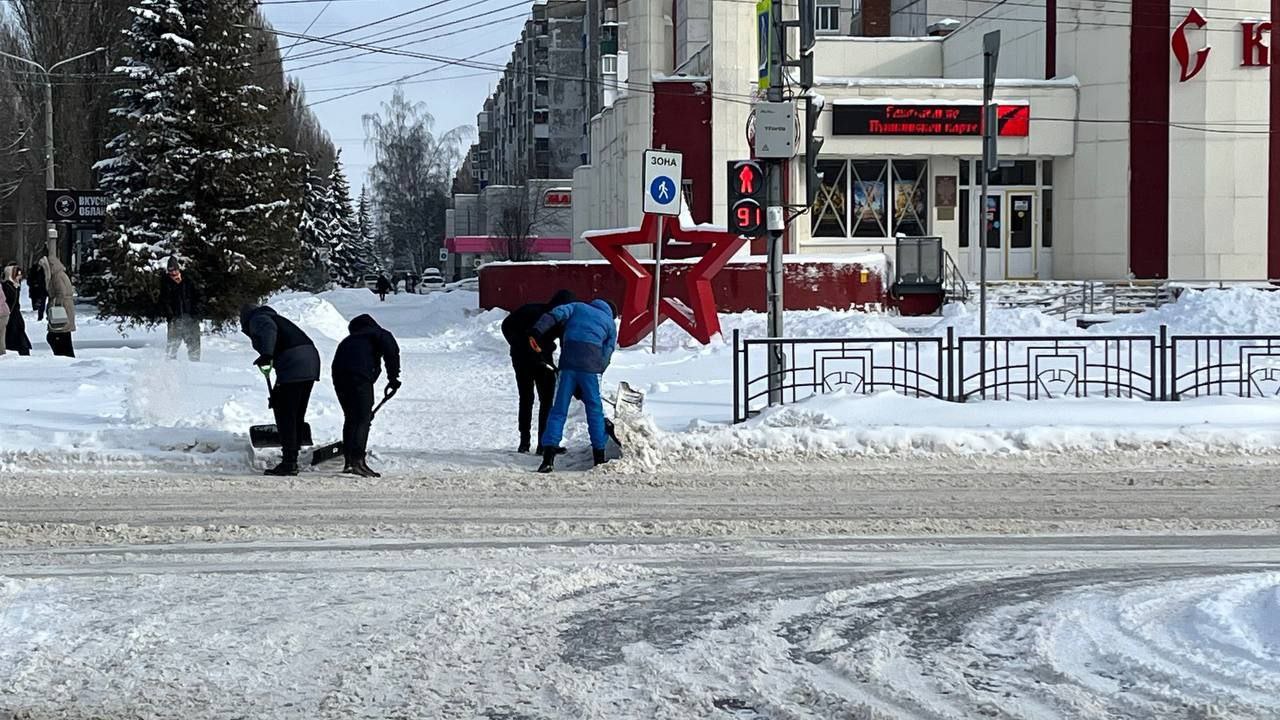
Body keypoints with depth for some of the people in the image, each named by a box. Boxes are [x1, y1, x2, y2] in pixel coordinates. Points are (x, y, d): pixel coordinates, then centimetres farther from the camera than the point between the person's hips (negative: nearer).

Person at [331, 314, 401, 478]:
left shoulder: (348, 341, 39)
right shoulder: (380, 334, 20)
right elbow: (392, 351, -4)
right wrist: (393, 377, 1)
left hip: (339, 375, 6)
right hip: (360, 376, -6)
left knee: (350, 418, 18)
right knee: (363, 419, -5)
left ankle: (349, 461, 19)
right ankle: (358, 461, -17)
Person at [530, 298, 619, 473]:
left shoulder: (577, 307, 24)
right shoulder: (610, 323, 23)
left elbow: (556, 314, 3)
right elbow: (606, 354, 16)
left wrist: (537, 332, -8)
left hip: (568, 362, 1)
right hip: (591, 366, -1)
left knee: (559, 410, 3)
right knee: (595, 411, 13)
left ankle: (548, 458, -7)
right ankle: (599, 457, 15)